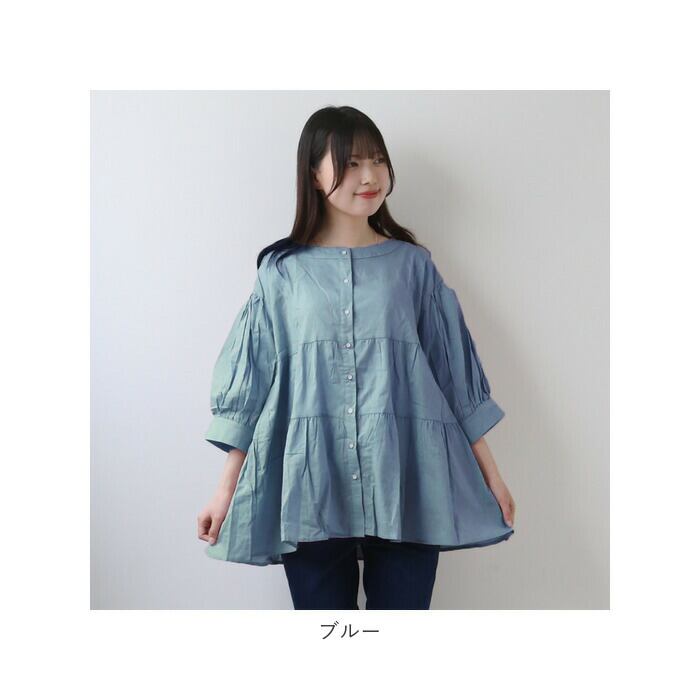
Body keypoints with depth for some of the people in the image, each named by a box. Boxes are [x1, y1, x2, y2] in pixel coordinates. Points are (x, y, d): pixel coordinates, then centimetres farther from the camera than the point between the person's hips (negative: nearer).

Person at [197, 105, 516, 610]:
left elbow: (455, 369, 10)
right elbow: (251, 383, 7)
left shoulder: (412, 264, 8)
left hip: (405, 484, 1)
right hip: (310, 487, 0)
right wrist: (227, 489, 6)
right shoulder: (282, 270, 7)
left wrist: (490, 472, 9)